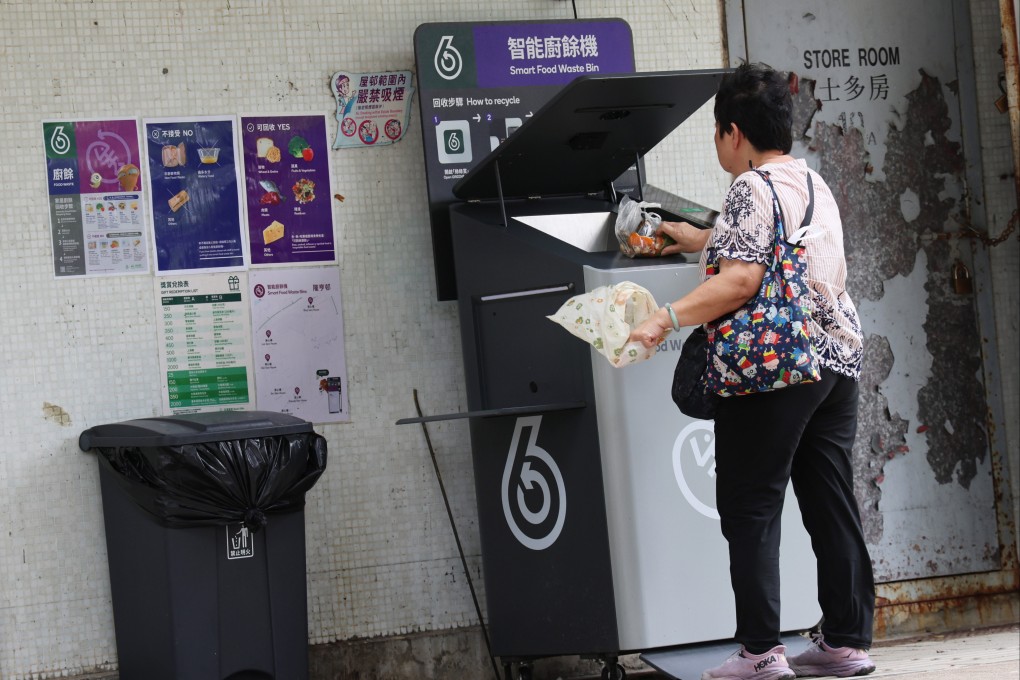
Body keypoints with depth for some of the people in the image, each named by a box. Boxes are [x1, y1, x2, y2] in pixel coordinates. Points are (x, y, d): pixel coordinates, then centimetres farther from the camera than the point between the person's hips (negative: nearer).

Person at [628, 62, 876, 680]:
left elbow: (741, 281, -21)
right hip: (839, 354, 8)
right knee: (831, 502, 10)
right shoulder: (815, 183, 16)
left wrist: (665, 320, -23)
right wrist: (707, 242, 40)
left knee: (750, 507, -2)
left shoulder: (751, 189, -11)